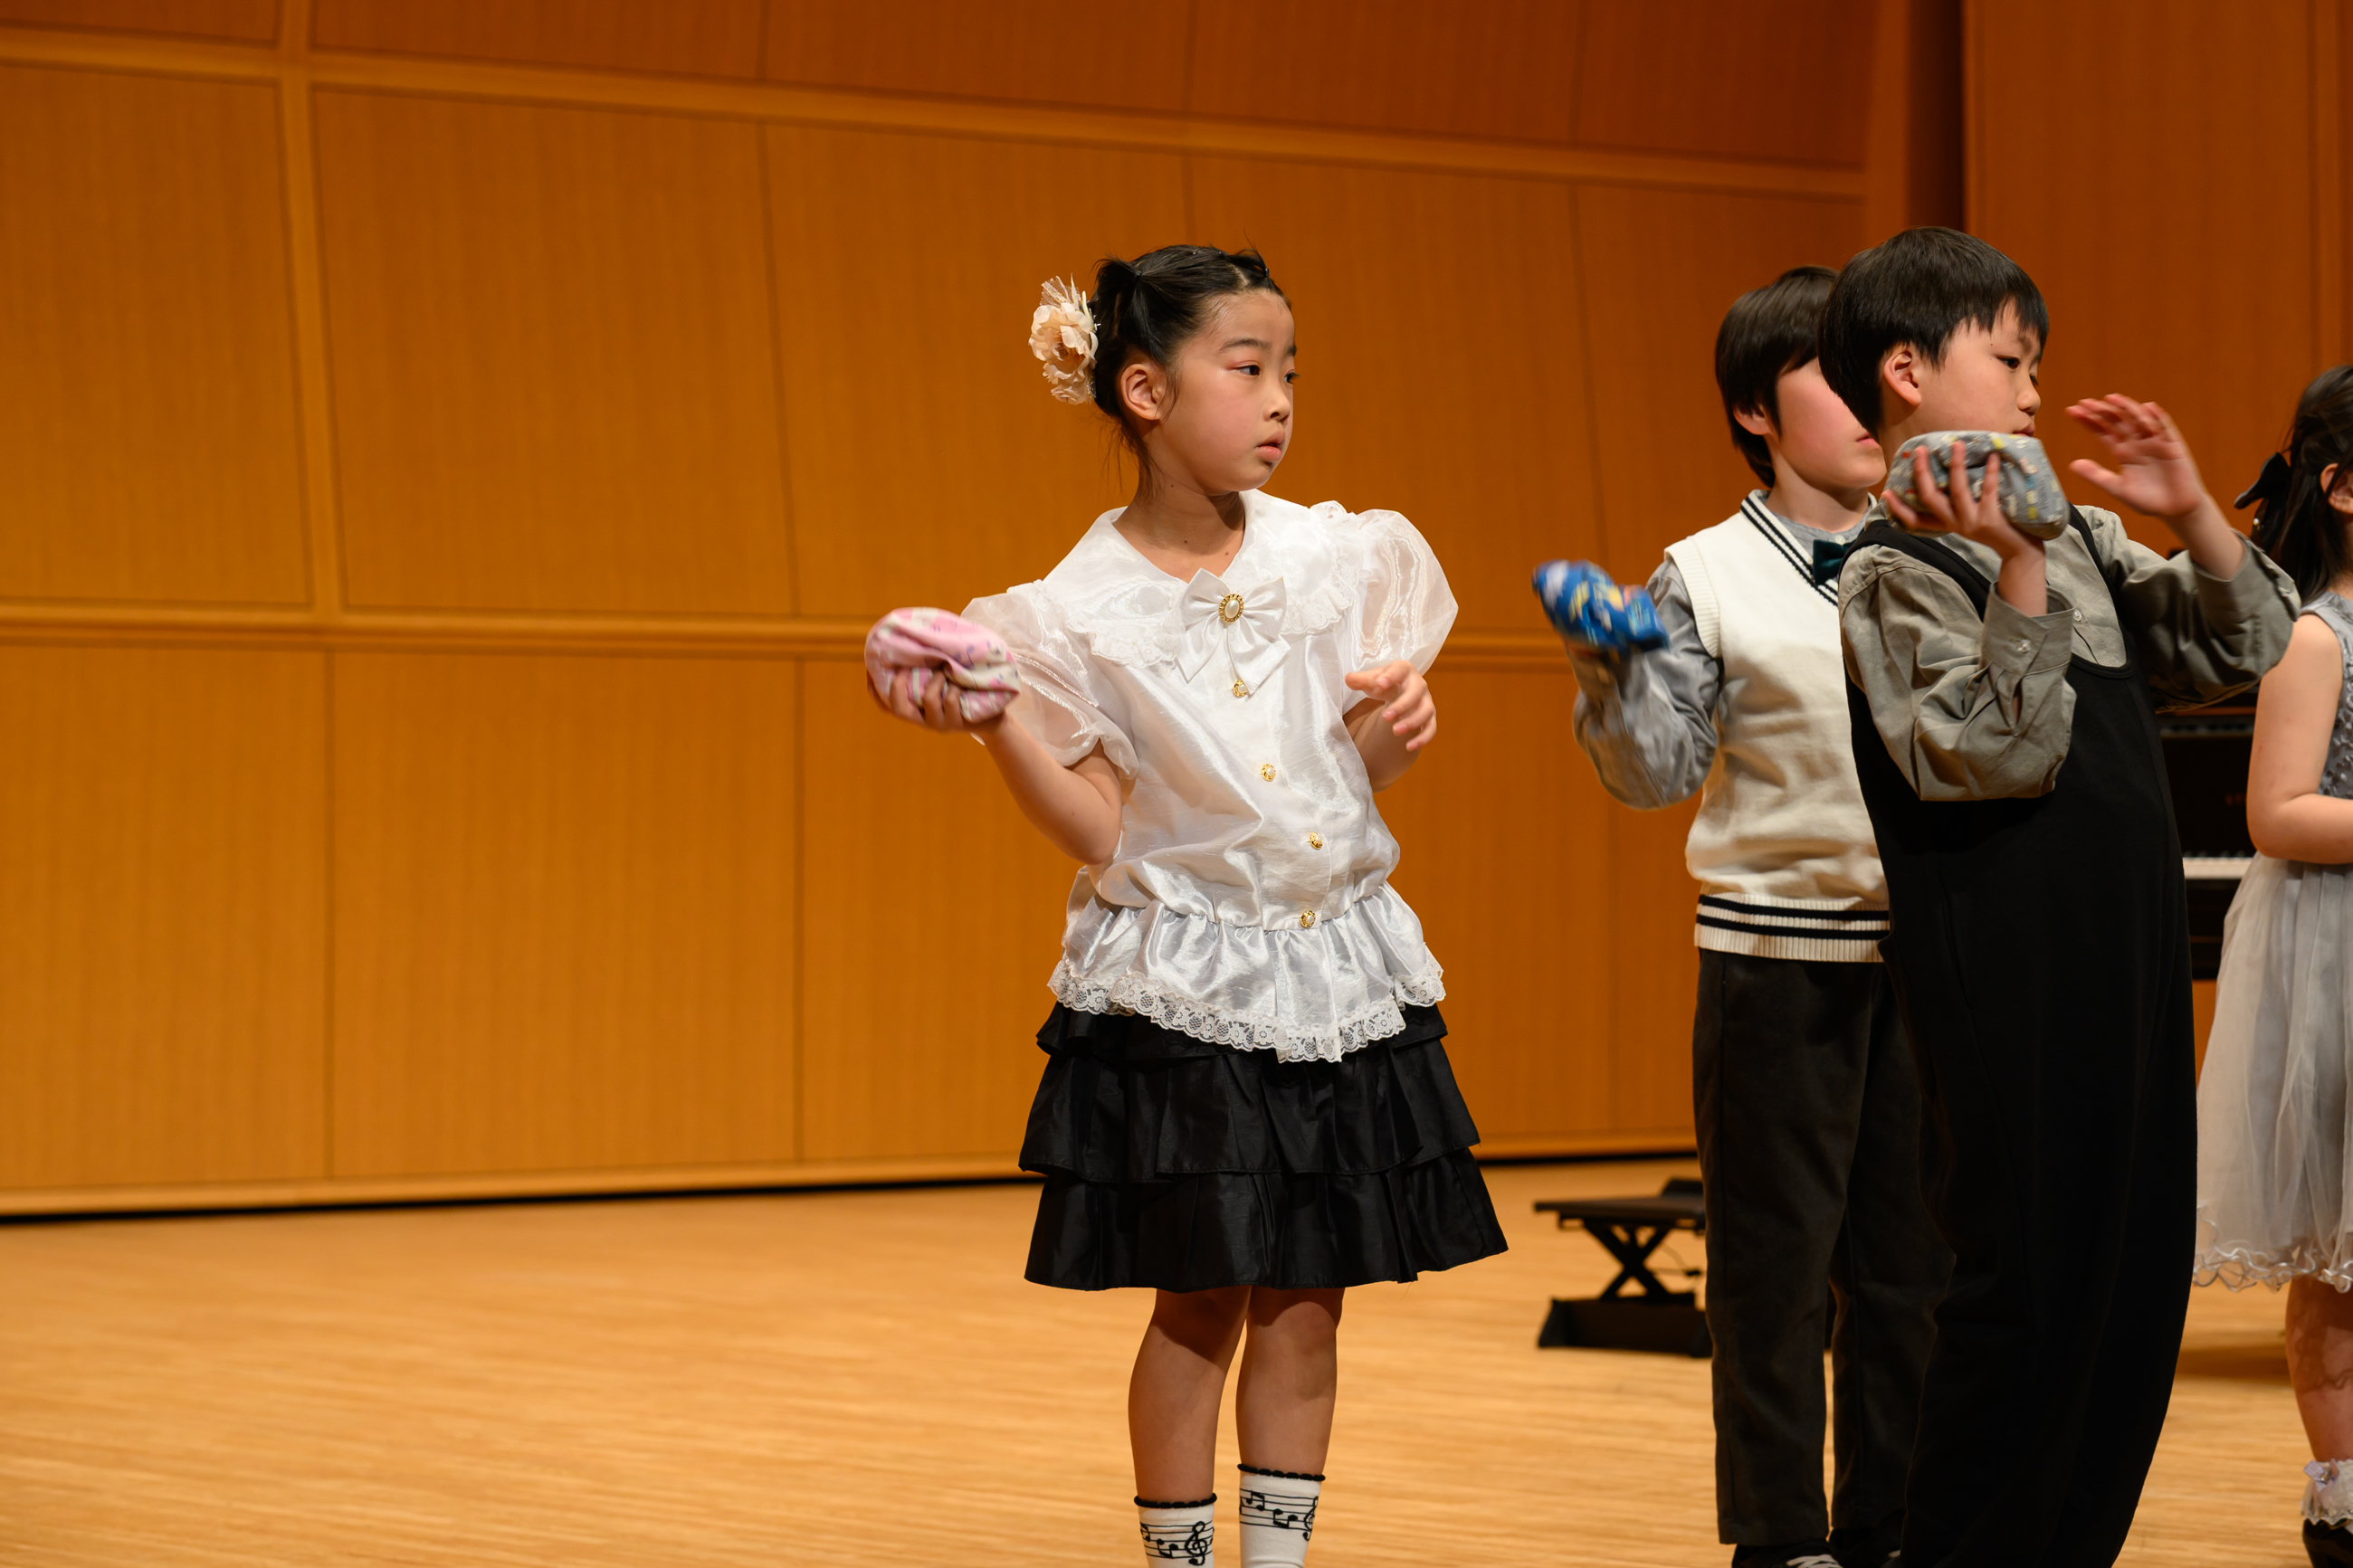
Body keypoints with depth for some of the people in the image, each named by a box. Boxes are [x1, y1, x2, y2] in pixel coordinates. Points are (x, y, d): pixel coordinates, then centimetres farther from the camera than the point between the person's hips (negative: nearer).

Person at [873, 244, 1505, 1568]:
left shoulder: (1338, 557, 2)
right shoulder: (1085, 611, -8)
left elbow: (1357, 774, 12)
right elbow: (1100, 834, -9)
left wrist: (1401, 723, -10)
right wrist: (994, 721, -21)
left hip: (1336, 967, 4)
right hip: (1182, 987, -4)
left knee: (1307, 1300, 7)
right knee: (1202, 1300, 1)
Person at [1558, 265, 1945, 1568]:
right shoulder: (1709, 579, -3)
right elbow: (1657, 774, -6)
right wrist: (1610, 677, -24)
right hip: (1775, 951, -3)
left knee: (1913, 1249, 9)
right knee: (1775, 1254, 3)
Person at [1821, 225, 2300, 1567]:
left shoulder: (2080, 541, 13)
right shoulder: (1894, 574, -10)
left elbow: (2249, 649, 15)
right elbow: (2003, 754, -20)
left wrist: (2192, 511, 3)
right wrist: (2016, 574, -26)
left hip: (2130, 960, 8)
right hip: (2007, 981, -8)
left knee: (2138, 1274, 9)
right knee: (2027, 1281, -4)